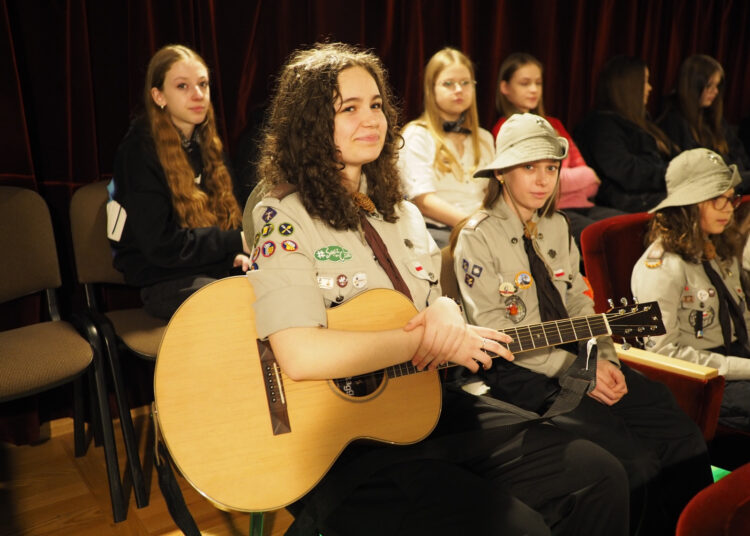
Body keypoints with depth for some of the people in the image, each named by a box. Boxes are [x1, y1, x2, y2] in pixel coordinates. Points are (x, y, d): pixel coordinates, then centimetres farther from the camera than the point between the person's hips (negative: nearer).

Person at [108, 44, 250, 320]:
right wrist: (238, 242, -16)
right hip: (163, 283, -7)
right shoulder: (140, 151, -12)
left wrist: (233, 252, -5)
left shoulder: (204, 143, 11)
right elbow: (162, 246, -17)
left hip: (212, 269, 7)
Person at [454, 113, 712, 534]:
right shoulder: (478, 237, -8)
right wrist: (576, 371, -16)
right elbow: (495, 333, -13)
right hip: (518, 373, -6)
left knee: (686, 441, -7)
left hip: (575, 358, 7)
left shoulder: (557, 226, 14)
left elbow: (579, 303, 14)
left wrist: (604, 359, -5)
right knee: (632, 464, -22)